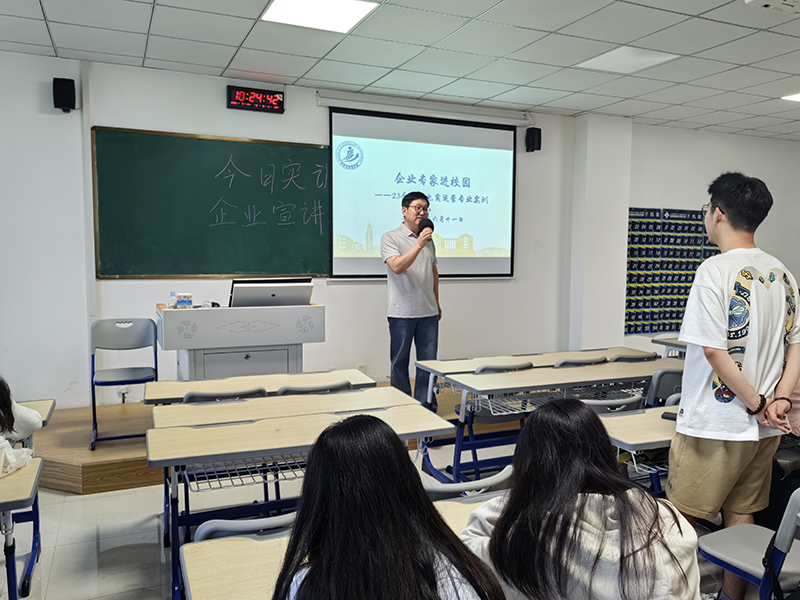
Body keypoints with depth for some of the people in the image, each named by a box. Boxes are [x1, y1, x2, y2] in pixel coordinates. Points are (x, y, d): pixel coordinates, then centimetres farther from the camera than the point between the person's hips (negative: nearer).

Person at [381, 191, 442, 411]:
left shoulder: (428, 240, 15)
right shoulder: (390, 238, -4)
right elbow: (397, 267, -19)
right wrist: (418, 245, -23)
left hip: (428, 312, 5)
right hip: (402, 313, -5)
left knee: (428, 361, 7)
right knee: (400, 362, 5)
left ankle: (426, 407, 17)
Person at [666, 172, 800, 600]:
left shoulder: (716, 271, -17)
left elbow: (714, 350, -20)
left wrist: (756, 403, -10)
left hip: (713, 424, -8)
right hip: (763, 430, 8)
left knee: (678, 519, 5)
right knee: (741, 515, 19)